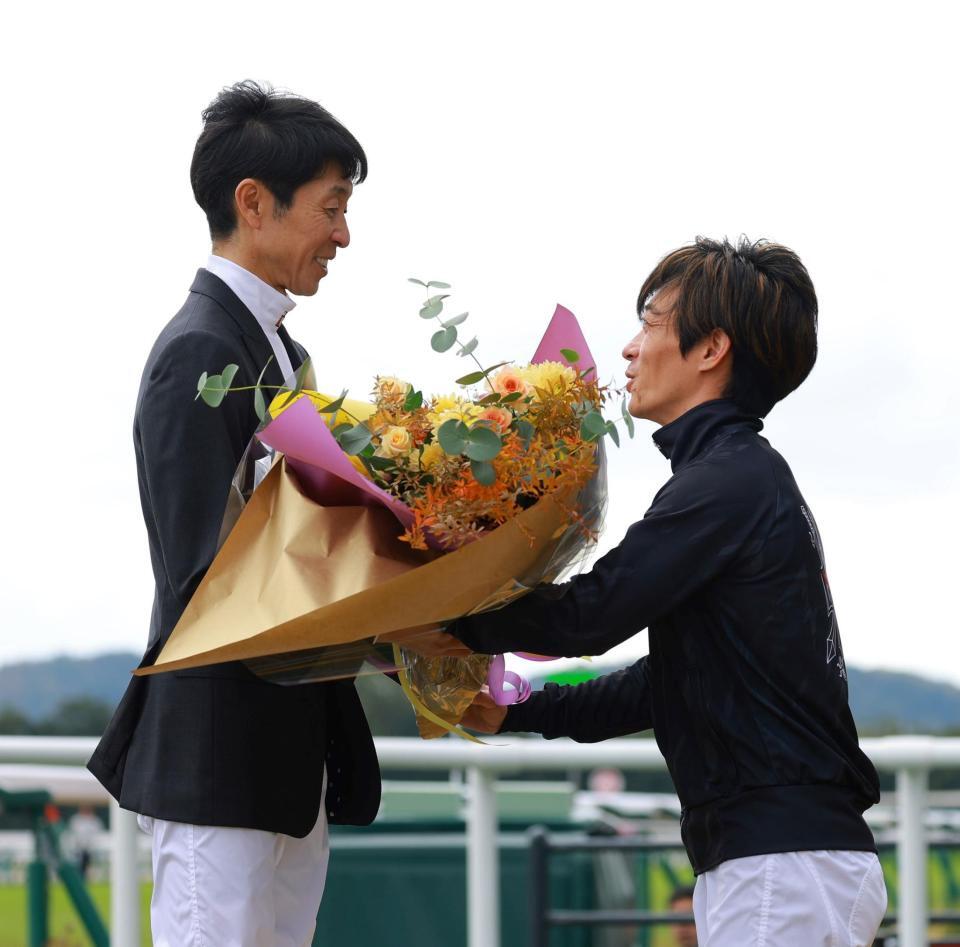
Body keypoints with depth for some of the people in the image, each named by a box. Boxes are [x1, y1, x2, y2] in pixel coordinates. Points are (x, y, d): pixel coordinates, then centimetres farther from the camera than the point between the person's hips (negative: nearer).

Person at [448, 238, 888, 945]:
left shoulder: (732, 481, -12)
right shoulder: (757, 476, 21)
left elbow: (590, 616, -16)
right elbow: (668, 681, 24)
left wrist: (449, 614, -2)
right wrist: (516, 713, 22)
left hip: (787, 862, -10)